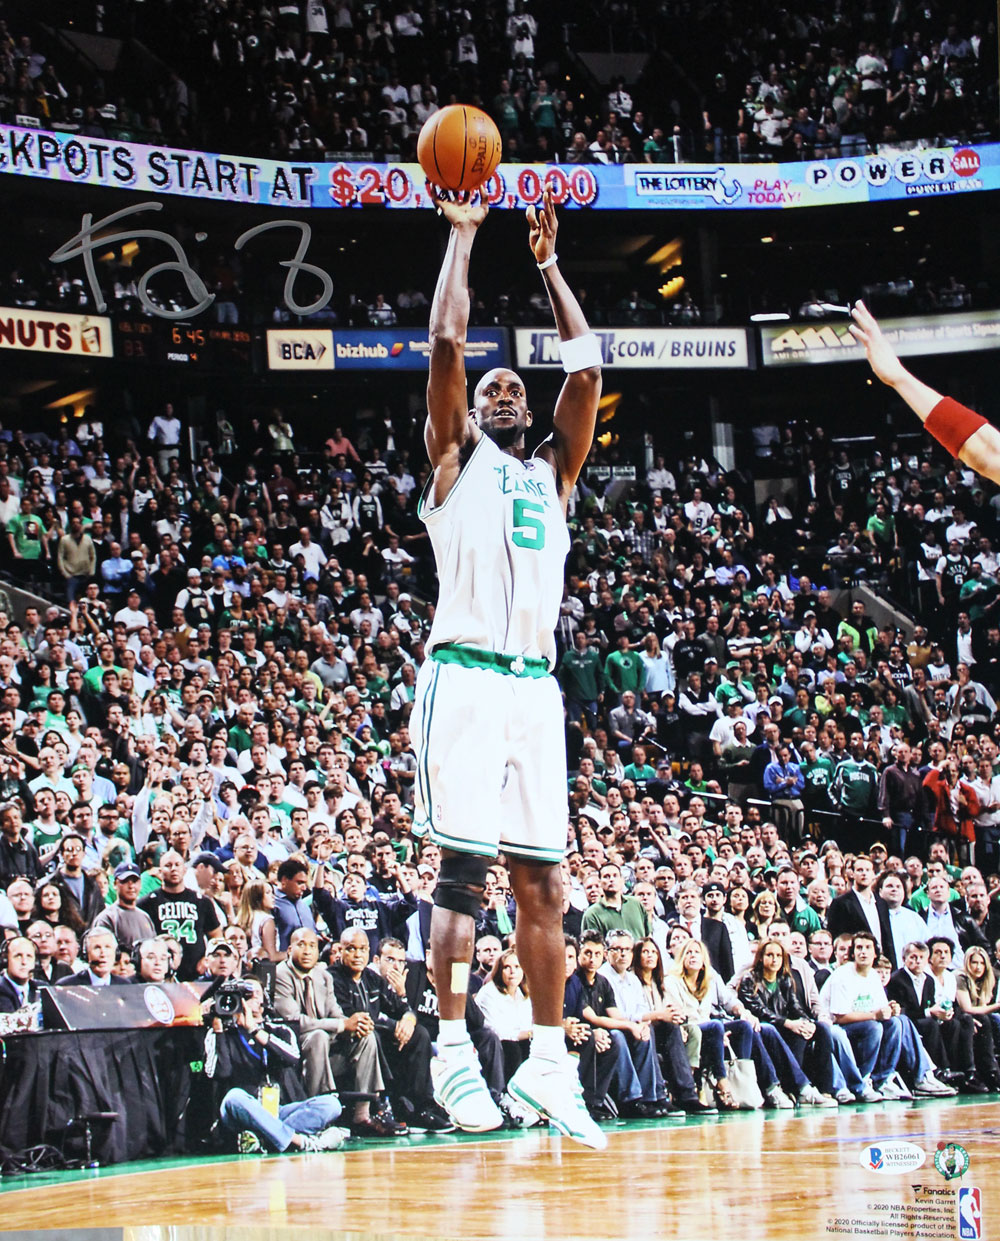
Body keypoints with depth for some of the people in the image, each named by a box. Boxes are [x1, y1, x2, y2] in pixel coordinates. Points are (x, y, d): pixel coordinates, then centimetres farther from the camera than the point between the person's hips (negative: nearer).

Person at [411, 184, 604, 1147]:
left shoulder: (554, 474, 24)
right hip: (465, 674, -5)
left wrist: (548, 263, 21)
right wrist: (463, 234, 8)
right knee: (464, 865, -9)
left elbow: (587, 366, 17)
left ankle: (547, 1062, 5)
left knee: (541, 880, 3)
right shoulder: (455, 461, 11)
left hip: (536, 684, 5)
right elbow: (445, 343, 1)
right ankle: (453, 1049, -8)